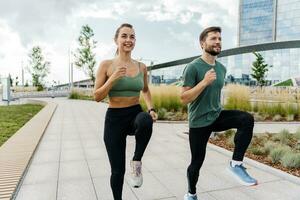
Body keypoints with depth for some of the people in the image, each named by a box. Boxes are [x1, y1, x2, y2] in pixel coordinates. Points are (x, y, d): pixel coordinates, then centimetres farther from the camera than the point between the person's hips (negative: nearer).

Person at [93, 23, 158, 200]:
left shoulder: (141, 67, 3)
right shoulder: (106, 65, -6)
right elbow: (97, 97, -7)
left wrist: (151, 109, 3)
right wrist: (113, 79, -21)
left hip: (136, 114, 2)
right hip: (114, 118, -1)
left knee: (146, 120, -38)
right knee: (118, 170, 4)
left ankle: (137, 162, -12)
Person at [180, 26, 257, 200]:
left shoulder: (222, 68, 6)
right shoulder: (193, 67, -15)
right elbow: (184, 99, -20)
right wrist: (204, 82, -29)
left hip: (218, 115, 6)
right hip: (199, 122, -5)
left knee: (247, 119, -22)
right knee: (197, 162, 6)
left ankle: (236, 164, -12)